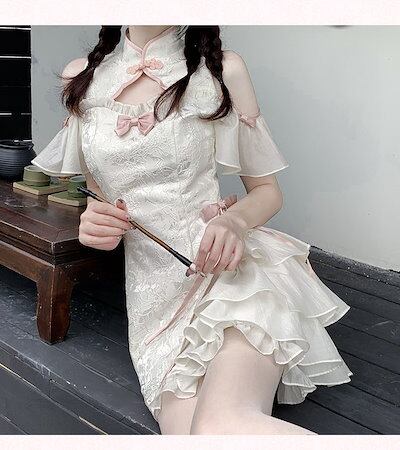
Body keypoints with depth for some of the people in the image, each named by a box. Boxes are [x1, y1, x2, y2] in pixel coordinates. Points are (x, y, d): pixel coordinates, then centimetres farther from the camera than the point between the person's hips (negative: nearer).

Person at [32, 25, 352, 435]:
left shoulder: (221, 70, 3)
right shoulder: (80, 78, 13)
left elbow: (266, 190, 10)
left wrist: (234, 221, -13)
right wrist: (93, 221, 0)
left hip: (227, 263, -2)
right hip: (155, 289, 3)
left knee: (222, 425, -32)